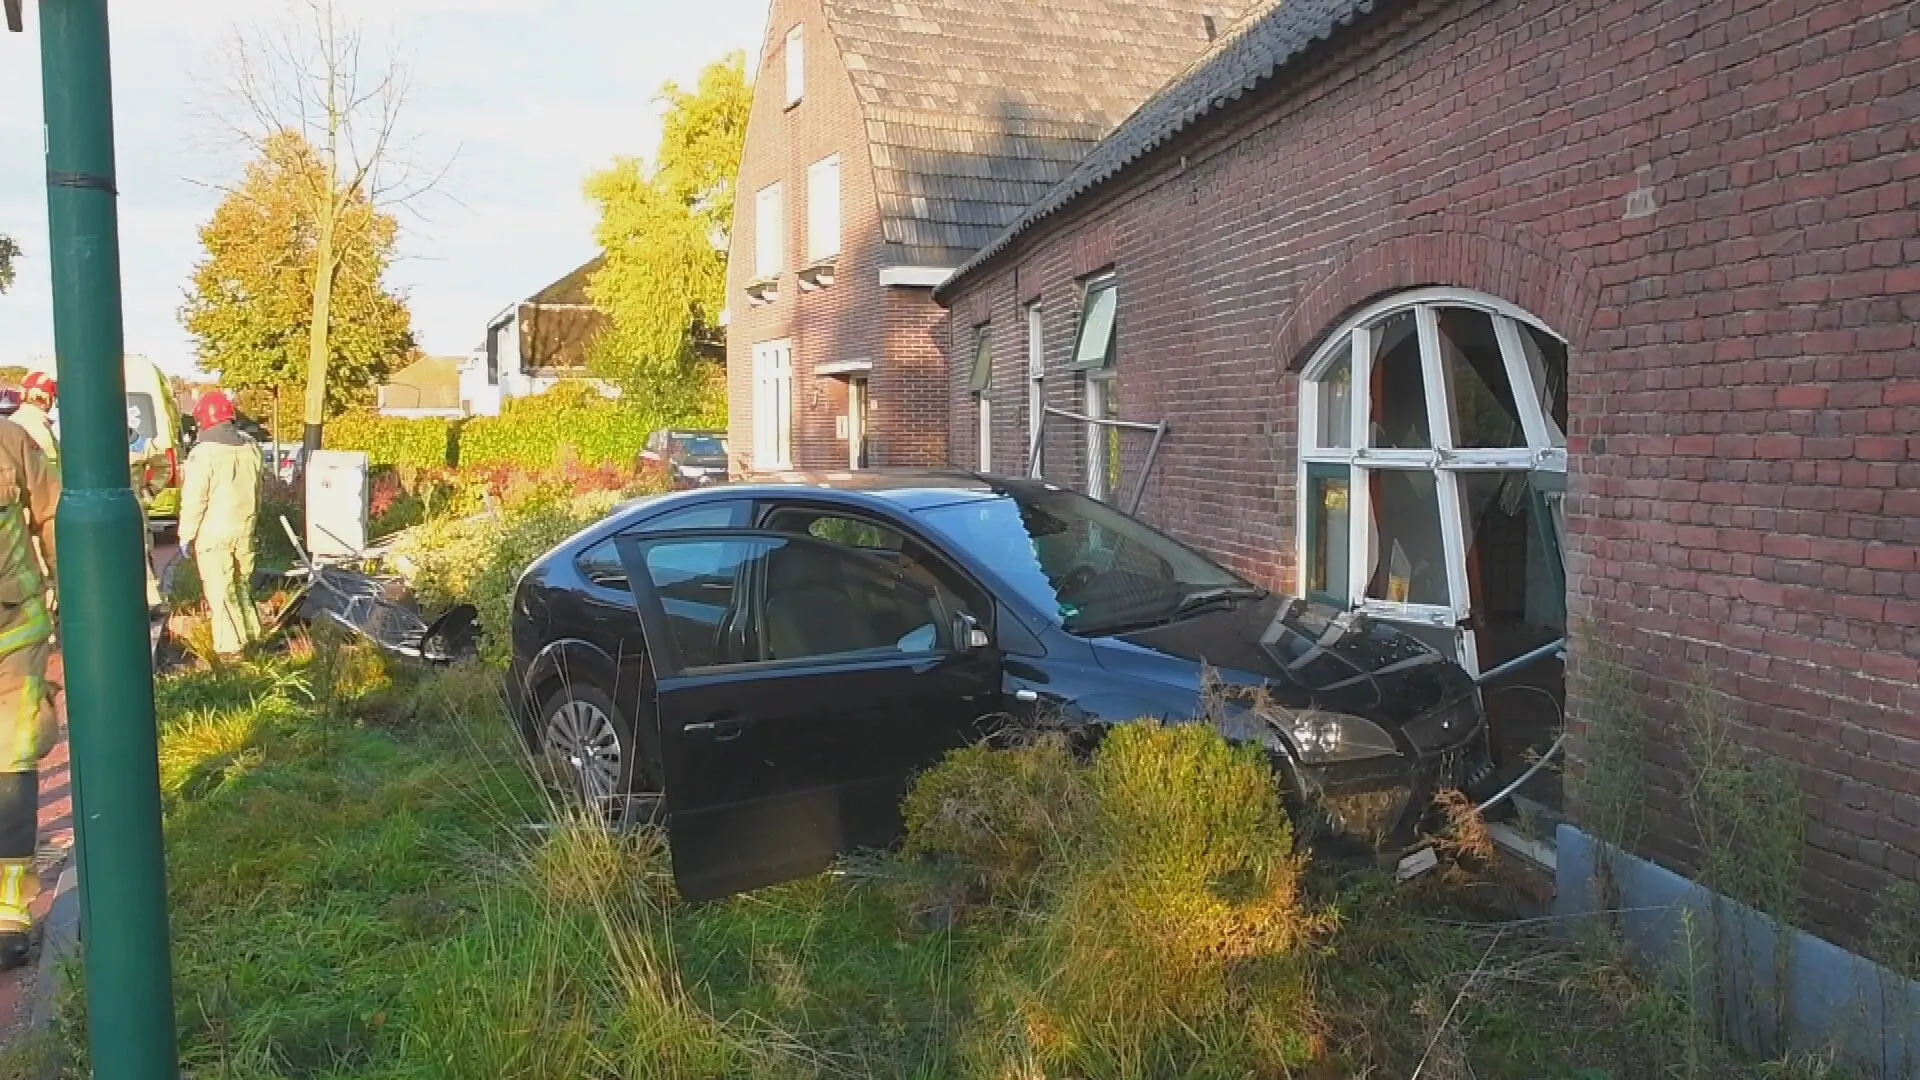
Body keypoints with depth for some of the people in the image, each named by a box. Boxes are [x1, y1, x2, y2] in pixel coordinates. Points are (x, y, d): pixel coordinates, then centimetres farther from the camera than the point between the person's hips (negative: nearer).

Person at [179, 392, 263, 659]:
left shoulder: (204, 453, -17)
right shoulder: (249, 449, 3)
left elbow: (194, 500, -15)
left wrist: (186, 536, -7)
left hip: (213, 533, -6)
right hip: (244, 529, 6)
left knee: (220, 589, 0)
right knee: (242, 582, 19)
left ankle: (229, 644, 2)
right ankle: (250, 633, 28)